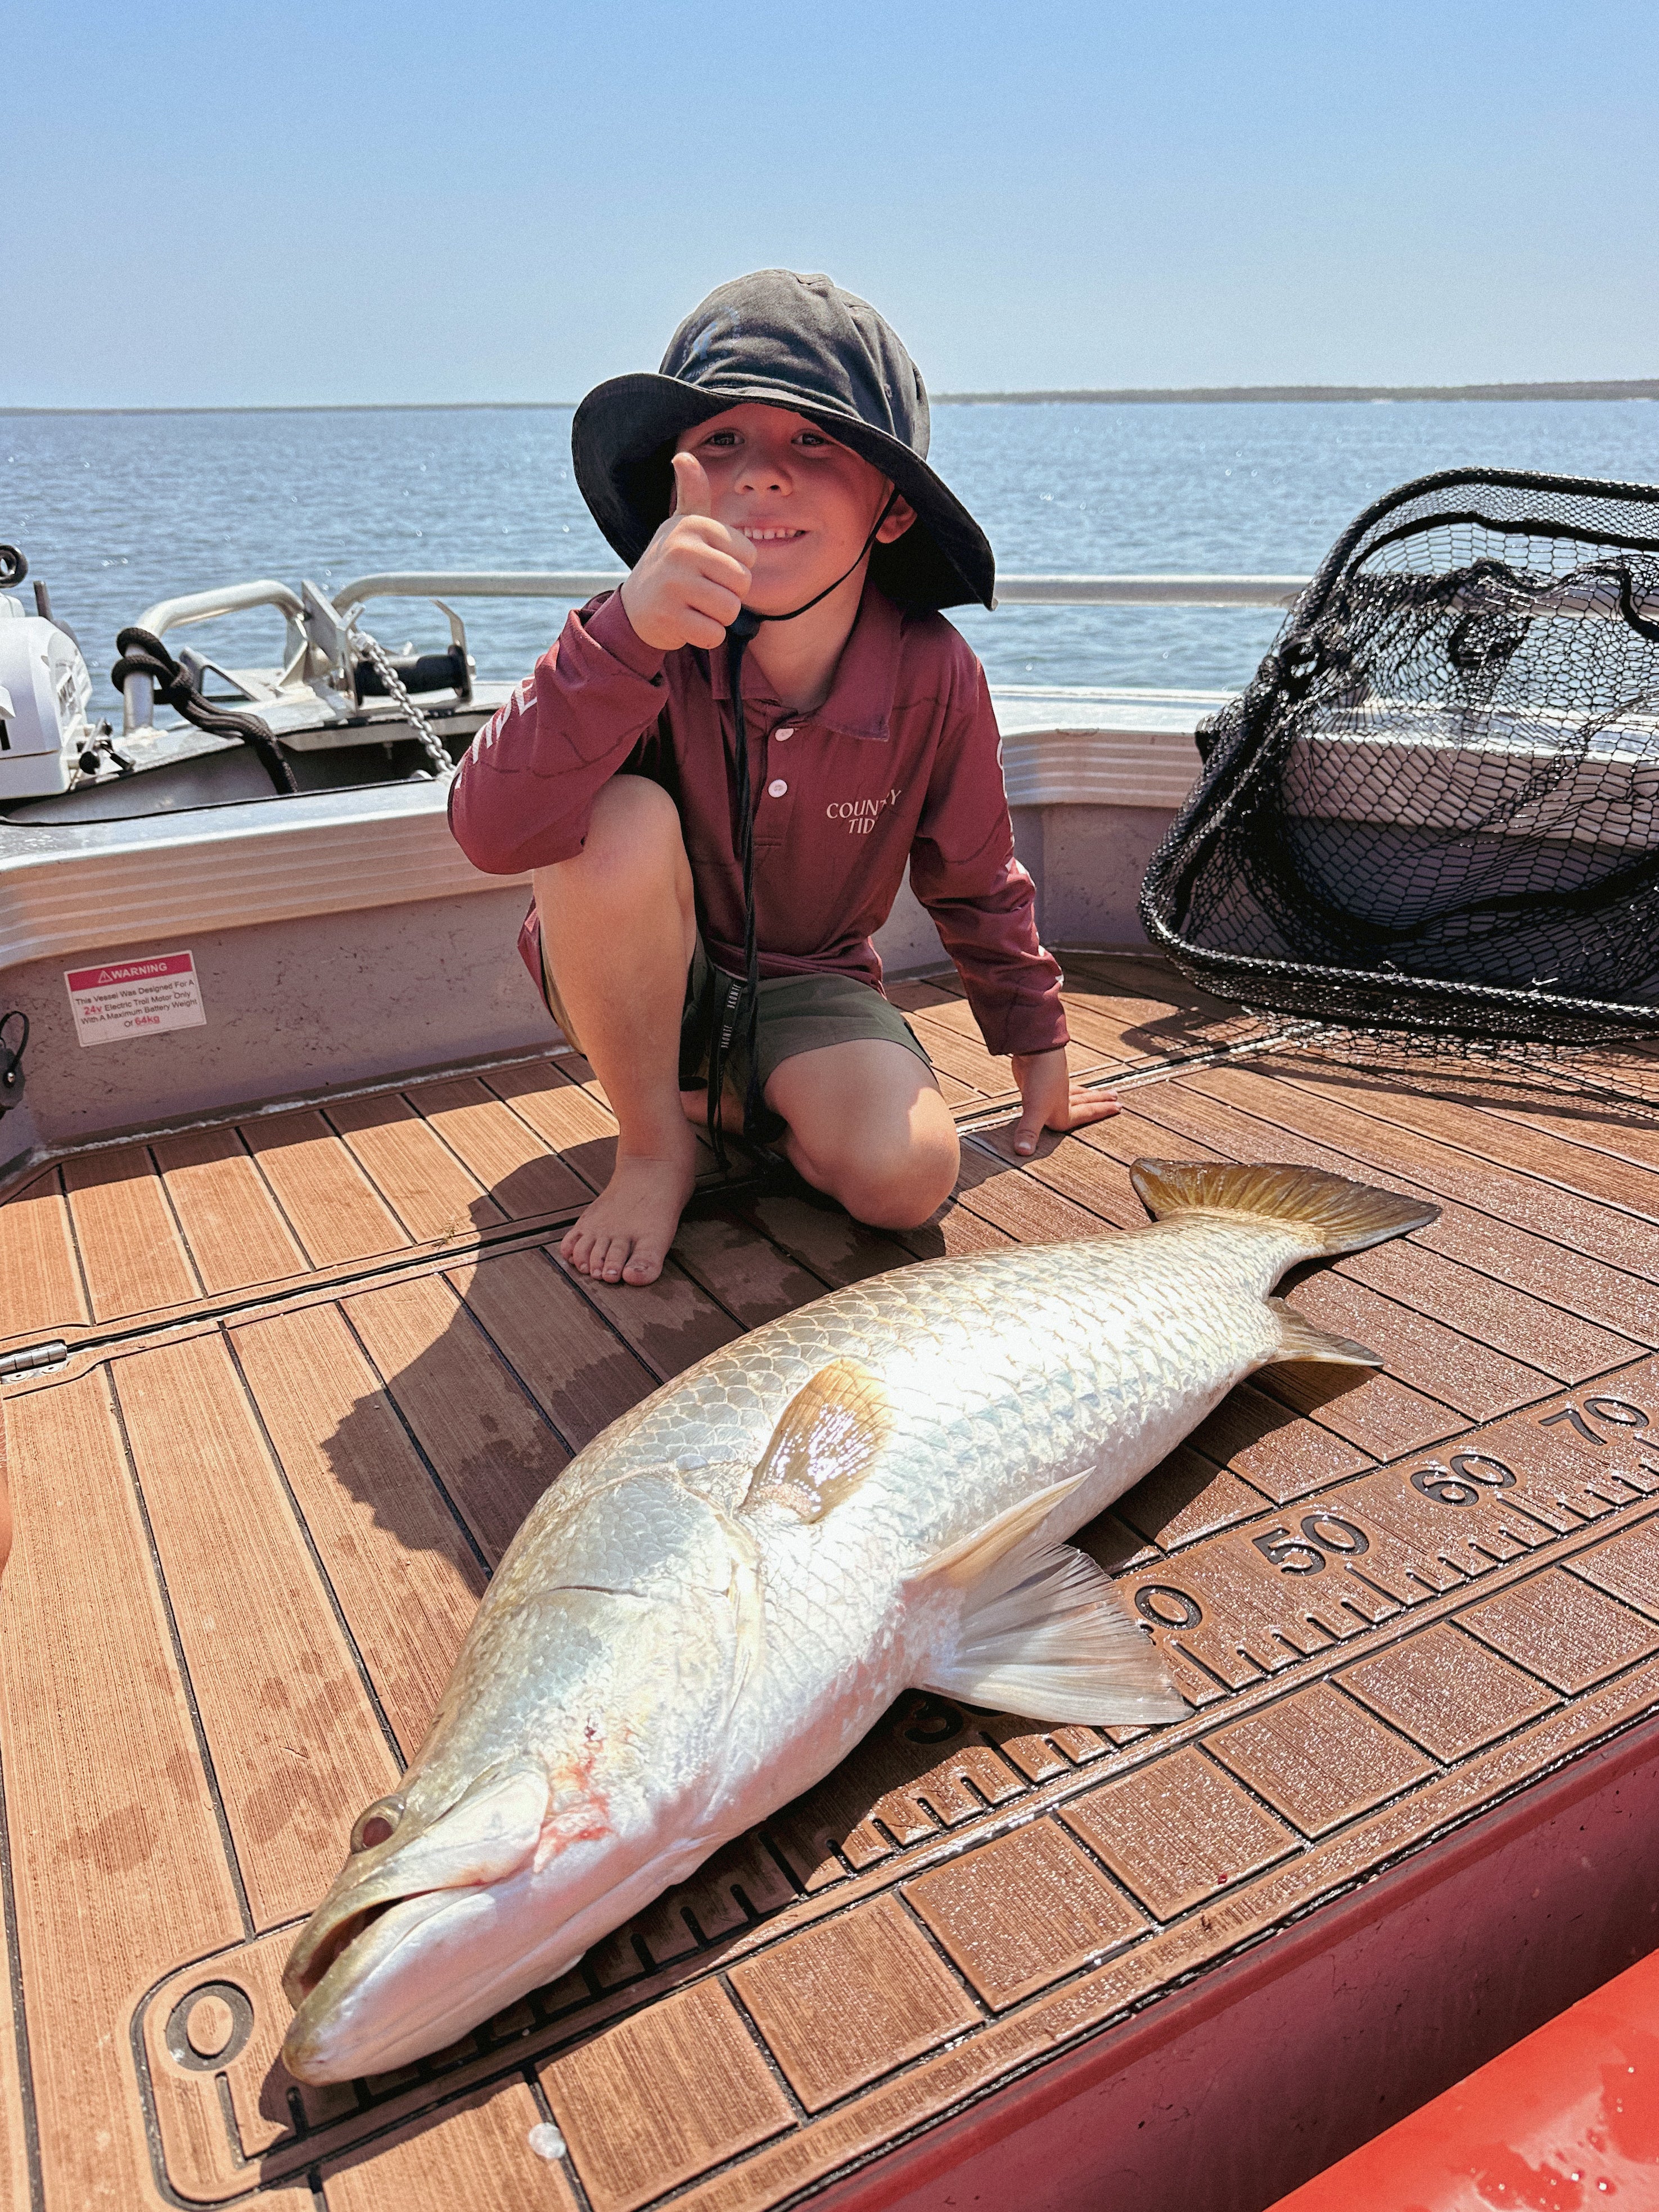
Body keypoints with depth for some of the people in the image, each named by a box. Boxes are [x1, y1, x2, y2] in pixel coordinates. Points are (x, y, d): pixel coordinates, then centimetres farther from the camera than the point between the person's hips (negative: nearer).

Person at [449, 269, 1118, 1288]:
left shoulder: (932, 674, -18)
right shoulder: (641, 642, -23)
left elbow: (978, 884, -2)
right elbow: (494, 832, -39)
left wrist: (1039, 1046, 9)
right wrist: (630, 633, -51)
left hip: (806, 988, 1)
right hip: (639, 982, 0)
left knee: (906, 1174, -27)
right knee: (621, 819, -33)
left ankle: (727, 1100, 8)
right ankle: (656, 1143, -9)